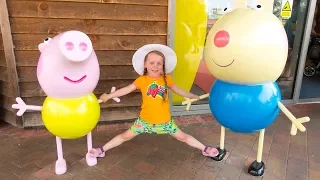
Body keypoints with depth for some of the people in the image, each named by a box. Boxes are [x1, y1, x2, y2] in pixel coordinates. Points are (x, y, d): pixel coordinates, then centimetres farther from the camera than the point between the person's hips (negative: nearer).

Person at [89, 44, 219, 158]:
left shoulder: (166, 78, -5)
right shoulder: (142, 80, -10)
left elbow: (178, 90, 9)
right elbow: (126, 89, -7)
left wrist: (193, 96, 15)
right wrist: (108, 96, -8)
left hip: (164, 120, 1)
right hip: (145, 120, -1)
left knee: (182, 137, 12)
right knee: (125, 136, 9)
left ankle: (205, 149, 29)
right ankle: (102, 150, 25)